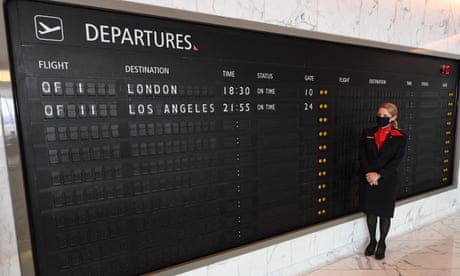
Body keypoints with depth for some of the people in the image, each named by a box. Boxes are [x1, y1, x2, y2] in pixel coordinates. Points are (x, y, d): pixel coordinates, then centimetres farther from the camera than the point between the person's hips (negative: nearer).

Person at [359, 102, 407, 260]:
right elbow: (362, 156, -2)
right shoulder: (367, 133, 3)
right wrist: (368, 173, -15)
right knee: (370, 212, 13)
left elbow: (396, 160, -10)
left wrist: (379, 175, -19)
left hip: (387, 181, -2)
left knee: (384, 214, 10)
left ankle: (382, 243, 31)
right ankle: (372, 241, 32)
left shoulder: (400, 137, -3)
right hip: (368, 179, 2)